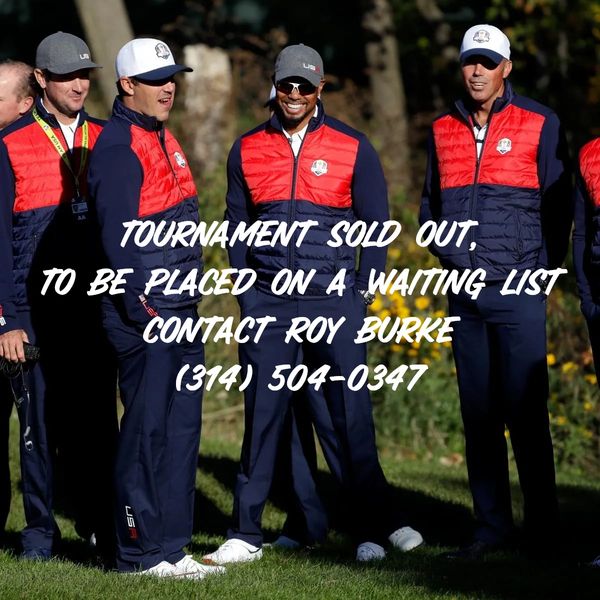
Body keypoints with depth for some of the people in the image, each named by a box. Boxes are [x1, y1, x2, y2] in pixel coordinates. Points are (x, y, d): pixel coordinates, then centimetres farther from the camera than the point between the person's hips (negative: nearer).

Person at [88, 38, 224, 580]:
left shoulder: (164, 141, 18)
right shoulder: (118, 145, -12)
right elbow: (117, 233, -19)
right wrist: (139, 305, -23)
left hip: (181, 313, 10)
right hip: (145, 316, -10)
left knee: (181, 429, 11)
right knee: (147, 430, -5)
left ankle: (171, 548, 16)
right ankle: (140, 552, 0)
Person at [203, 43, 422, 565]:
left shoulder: (353, 148, 3)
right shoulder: (248, 150, 9)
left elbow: (376, 224, 6)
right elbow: (236, 226, 15)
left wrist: (361, 292, -1)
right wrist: (247, 292, 7)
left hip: (334, 300, -2)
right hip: (268, 302, 2)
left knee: (351, 416, -2)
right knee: (262, 414, 2)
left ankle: (371, 531, 5)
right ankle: (246, 534, 7)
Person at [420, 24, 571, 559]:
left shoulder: (539, 125, 1)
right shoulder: (443, 131, 13)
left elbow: (558, 205, 2)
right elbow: (431, 204, 24)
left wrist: (542, 268, -3)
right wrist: (449, 253, 12)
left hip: (519, 294, -4)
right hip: (465, 294, 4)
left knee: (525, 414, -5)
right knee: (478, 415, 6)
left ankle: (542, 528, 2)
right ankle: (492, 526, 11)